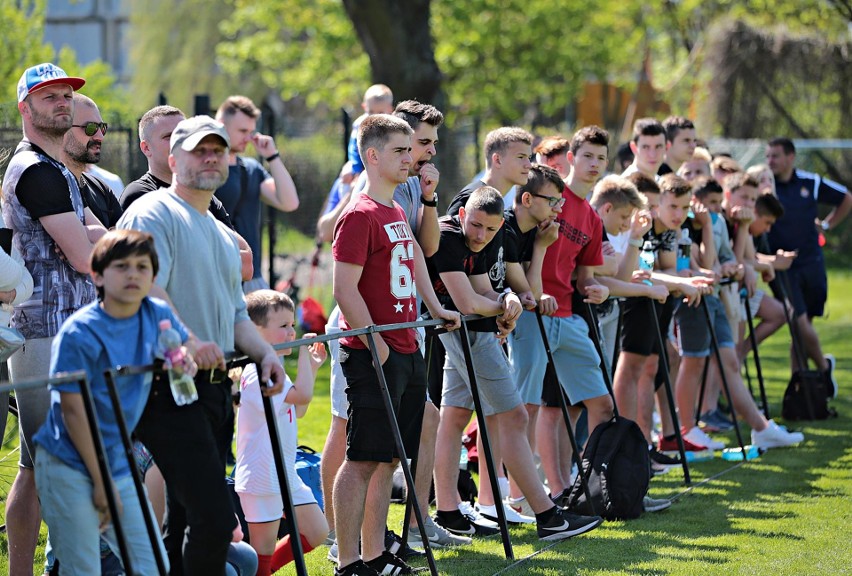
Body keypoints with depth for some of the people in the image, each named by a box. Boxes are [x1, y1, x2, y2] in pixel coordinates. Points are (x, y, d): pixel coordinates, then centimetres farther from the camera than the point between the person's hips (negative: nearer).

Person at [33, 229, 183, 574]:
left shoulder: (158, 316, 1)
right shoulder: (80, 332, -16)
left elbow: (187, 345, 23)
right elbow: (73, 410, -15)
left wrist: (185, 359, -2)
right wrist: (100, 481, -14)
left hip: (120, 465, 6)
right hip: (70, 467, -6)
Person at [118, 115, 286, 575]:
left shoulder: (224, 237, 23)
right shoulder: (153, 213, -5)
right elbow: (148, 288, -19)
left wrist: (264, 352, 7)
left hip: (215, 385, 9)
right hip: (169, 387, -9)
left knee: (185, 519, 12)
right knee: (214, 518, -16)